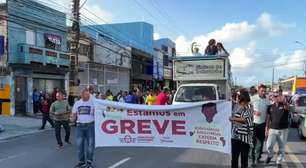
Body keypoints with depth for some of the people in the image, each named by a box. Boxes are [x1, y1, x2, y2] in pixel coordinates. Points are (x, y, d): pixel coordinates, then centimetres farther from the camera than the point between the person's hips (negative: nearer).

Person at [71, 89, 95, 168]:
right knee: (79, 144, 7)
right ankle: (81, 161, 21)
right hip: (80, 125, 3)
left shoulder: (92, 103, -1)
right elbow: (74, 114, 10)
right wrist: (72, 118, -10)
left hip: (90, 125, -2)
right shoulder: (77, 103, 7)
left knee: (90, 143, 1)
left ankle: (89, 161, 14)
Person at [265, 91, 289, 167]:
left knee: (281, 148, 8)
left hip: (283, 130, -1)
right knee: (269, 145, -10)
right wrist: (266, 129, 6)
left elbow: (287, 107, -33)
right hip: (272, 129, 2)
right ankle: (270, 155, 20)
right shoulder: (270, 107, 4)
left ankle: (279, 162, 25)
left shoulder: (284, 105, -7)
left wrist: (284, 102, -57)